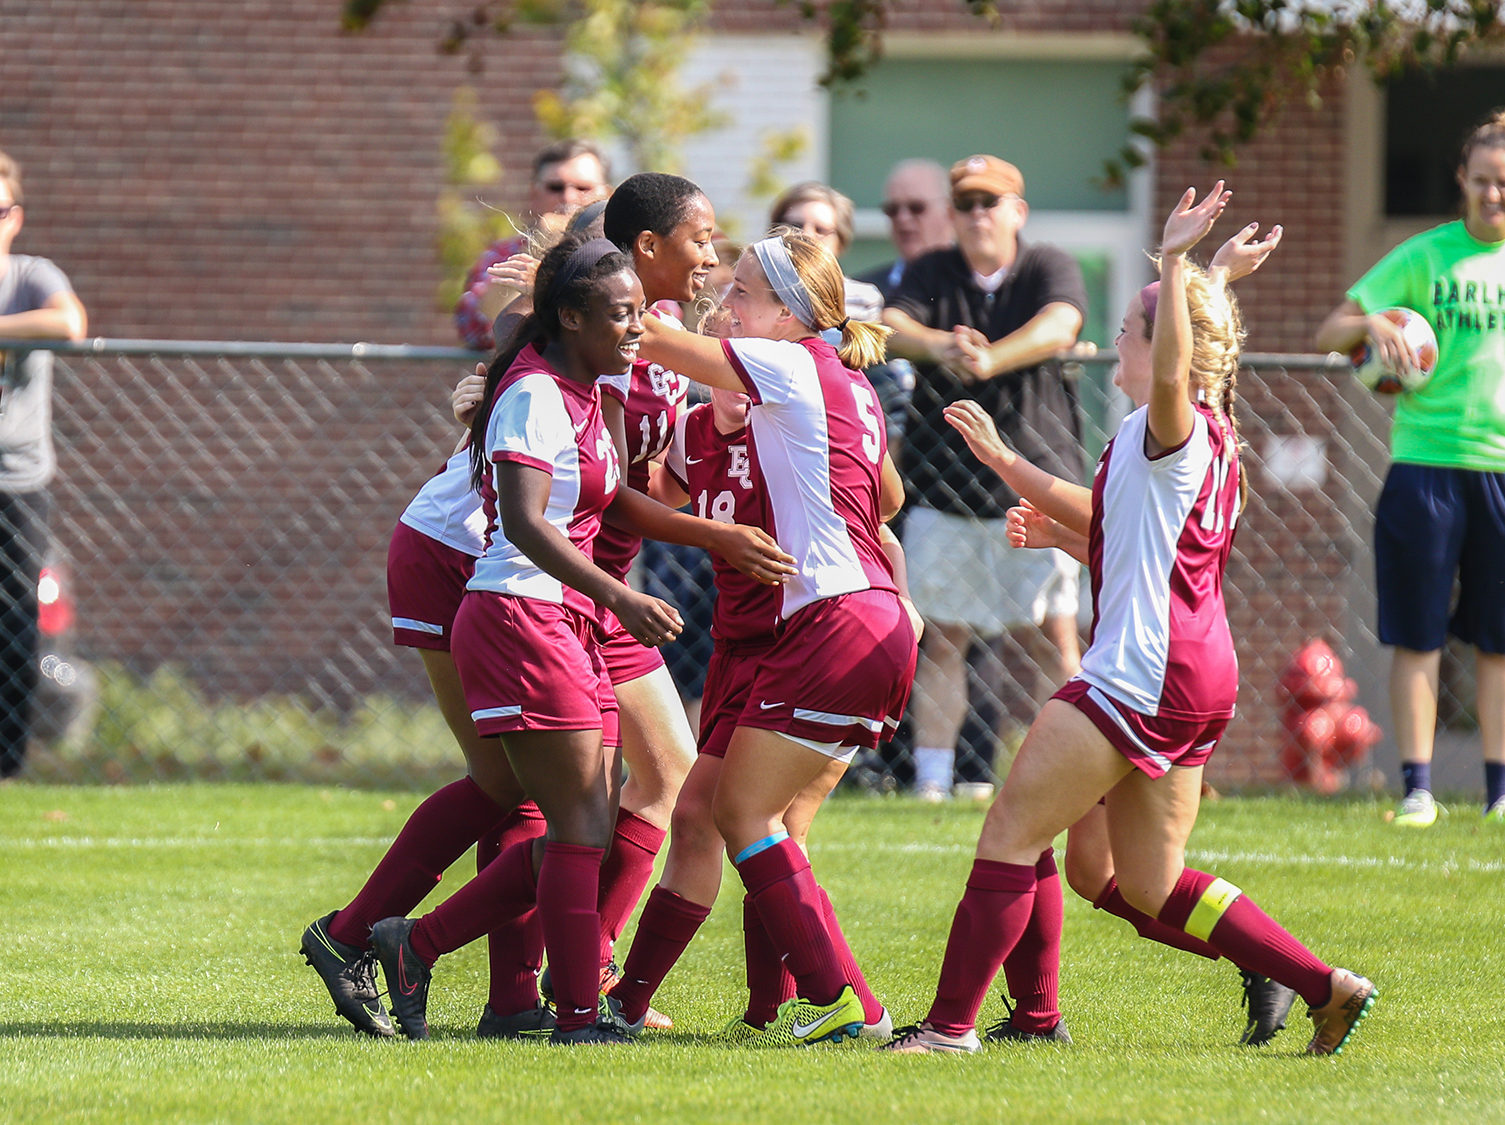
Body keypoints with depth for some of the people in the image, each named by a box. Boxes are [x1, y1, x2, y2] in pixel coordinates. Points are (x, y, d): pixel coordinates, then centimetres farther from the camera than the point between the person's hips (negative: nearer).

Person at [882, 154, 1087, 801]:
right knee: (941, 636, 1)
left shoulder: (1048, 269, 1)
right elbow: (890, 326, -12)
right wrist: (939, 347, -35)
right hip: (942, 485, 2)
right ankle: (931, 779, 5)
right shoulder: (932, 274, 7)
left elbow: (1059, 326, -21)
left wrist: (990, 359, -39)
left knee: (1051, 633, -3)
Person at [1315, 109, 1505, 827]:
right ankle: (1416, 788, 2)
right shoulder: (1425, 257, 3)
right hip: (1426, 464, -2)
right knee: (1417, 639, -2)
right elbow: (1328, 334, 2)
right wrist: (1371, 324, -18)